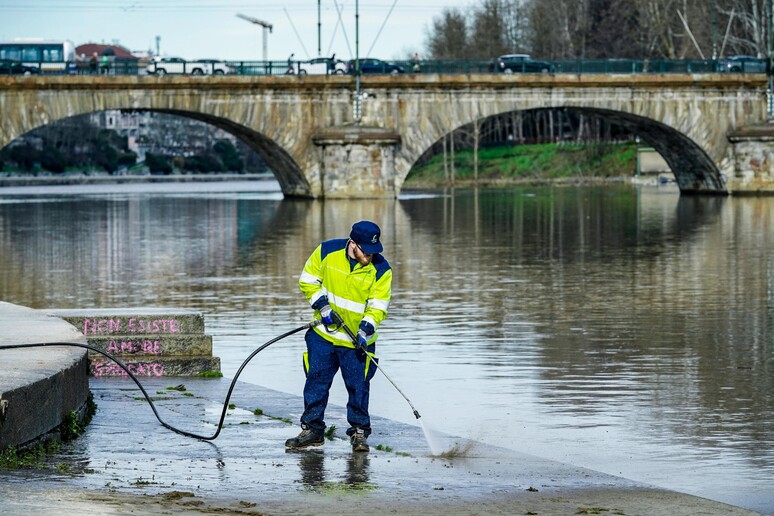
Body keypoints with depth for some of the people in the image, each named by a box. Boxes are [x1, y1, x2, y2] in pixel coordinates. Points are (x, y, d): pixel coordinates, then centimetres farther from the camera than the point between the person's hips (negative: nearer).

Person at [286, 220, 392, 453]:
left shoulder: (380, 269, -12)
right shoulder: (327, 251, -9)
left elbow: (378, 307, -11)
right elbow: (308, 281, 1)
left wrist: (365, 329, -25)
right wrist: (322, 306, -10)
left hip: (357, 340, -1)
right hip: (324, 332, 1)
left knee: (358, 386, -1)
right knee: (316, 381, 5)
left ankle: (359, 432, 12)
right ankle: (312, 430, 15)